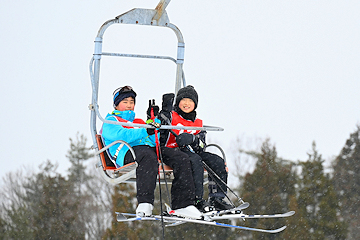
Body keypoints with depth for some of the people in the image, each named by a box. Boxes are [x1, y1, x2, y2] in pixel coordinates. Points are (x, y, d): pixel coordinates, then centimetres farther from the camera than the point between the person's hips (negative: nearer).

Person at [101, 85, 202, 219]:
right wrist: (145, 132, -14)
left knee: (181, 158, -17)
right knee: (148, 156, -42)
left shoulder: (139, 122, 39)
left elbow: (155, 140, 22)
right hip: (127, 152, -7)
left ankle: (182, 204, -23)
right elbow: (119, 135, -7)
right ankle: (144, 203, -50)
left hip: (150, 148, 7)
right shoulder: (111, 120, 19)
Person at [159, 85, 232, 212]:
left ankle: (217, 198, -13)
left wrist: (192, 139, -20)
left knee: (218, 162, -12)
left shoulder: (198, 123, 19)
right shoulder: (171, 116, 6)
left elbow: (201, 144, 4)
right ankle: (197, 200, -37)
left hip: (191, 151, 6)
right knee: (195, 161, -35)